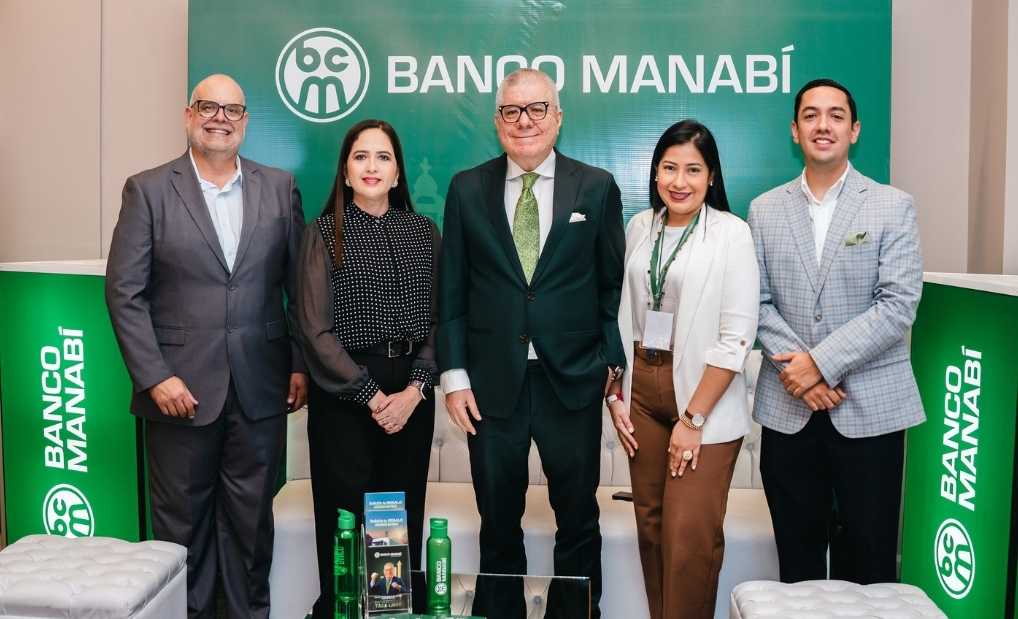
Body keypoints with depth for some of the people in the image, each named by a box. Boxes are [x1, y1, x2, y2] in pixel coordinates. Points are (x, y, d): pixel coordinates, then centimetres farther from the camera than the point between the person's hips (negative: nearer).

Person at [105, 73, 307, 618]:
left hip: (259, 388, 2)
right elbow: (124, 292, -4)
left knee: (251, 518, 11)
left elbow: (299, 283, 8)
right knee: (182, 522, 9)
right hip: (181, 388, -1)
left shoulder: (279, 187, 6)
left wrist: (301, 364, 3)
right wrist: (155, 377, -11)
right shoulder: (148, 190, 0)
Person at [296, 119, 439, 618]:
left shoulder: (424, 232, 9)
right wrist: (372, 396, -10)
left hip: (411, 396, 3)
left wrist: (414, 390, -7)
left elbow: (439, 320, 6)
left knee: (404, 520, 7)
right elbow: (316, 330, -6)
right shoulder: (323, 233, 1)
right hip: (344, 396, -2)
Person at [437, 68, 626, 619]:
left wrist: (612, 360, -2)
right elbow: (451, 291, 3)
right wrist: (454, 375, -2)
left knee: (578, 519, 11)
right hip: (493, 382, 1)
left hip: (573, 381, 0)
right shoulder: (467, 189, 4)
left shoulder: (597, 188, 2)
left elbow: (613, 285, 4)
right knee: (498, 524, 12)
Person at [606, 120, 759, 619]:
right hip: (641, 389, 5)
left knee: (689, 535, -5)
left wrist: (693, 418, -14)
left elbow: (737, 336, -12)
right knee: (649, 521, 11)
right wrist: (614, 394, 7)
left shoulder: (730, 232, -8)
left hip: (704, 395, -5)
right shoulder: (640, 227, 7)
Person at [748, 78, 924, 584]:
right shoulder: (764, 210, 8)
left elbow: (899, 304, -9)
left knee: (868, 562, 5)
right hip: (788, 408, 2)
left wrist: (822, 362, -15)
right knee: (797, 560, 10)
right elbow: (759, 302, 3)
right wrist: (796, 368, -11)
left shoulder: (893, 206, 0)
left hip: (870, 407, -2)